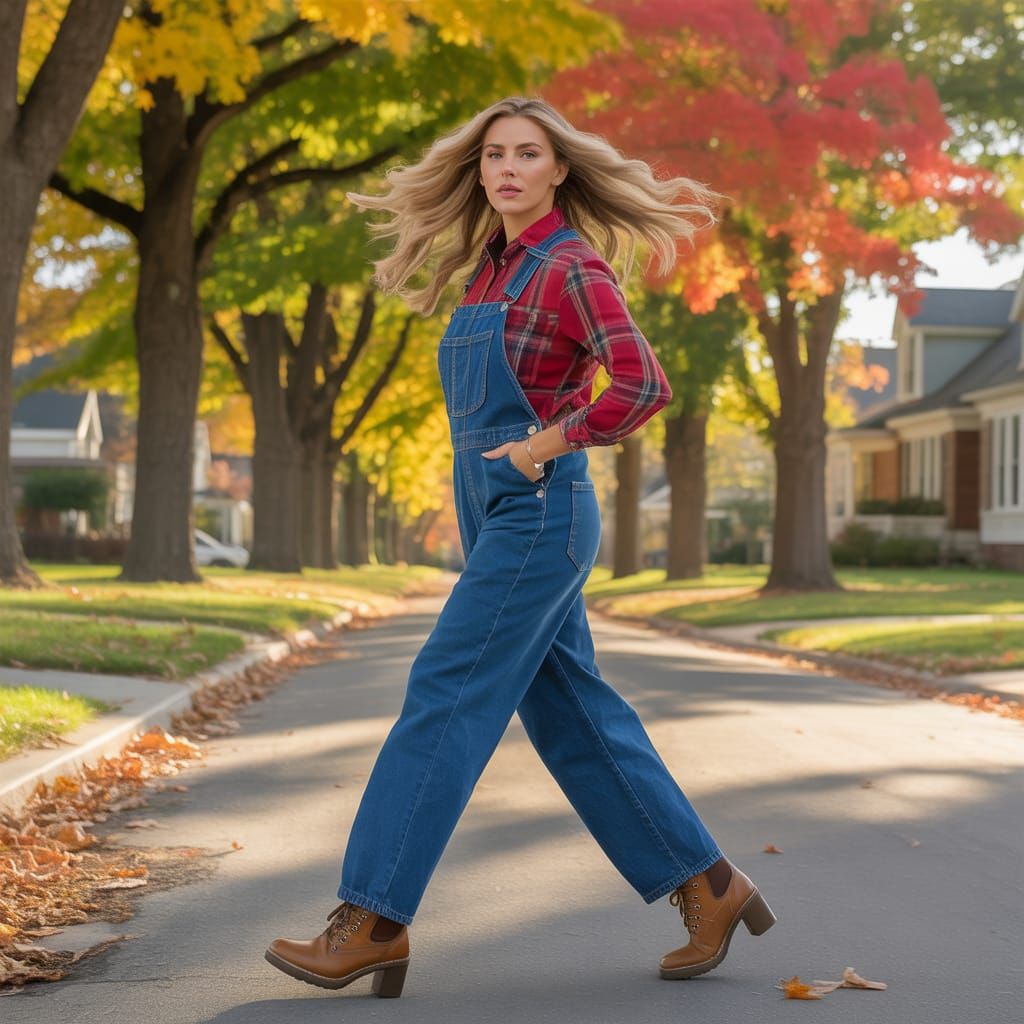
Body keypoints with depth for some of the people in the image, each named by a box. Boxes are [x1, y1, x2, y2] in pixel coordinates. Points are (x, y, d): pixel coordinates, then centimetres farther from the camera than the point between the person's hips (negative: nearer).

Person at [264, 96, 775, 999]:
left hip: (540, 515, -9)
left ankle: (373, 922, -5)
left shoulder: (572, 267, -10)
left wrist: (551, 444, -14)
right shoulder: (493, 270, 15)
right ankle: (709, 888, 17)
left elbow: (644, 385, -20)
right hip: (495, 517, 9)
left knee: (445, 700, -10)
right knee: (570, 714, 9)